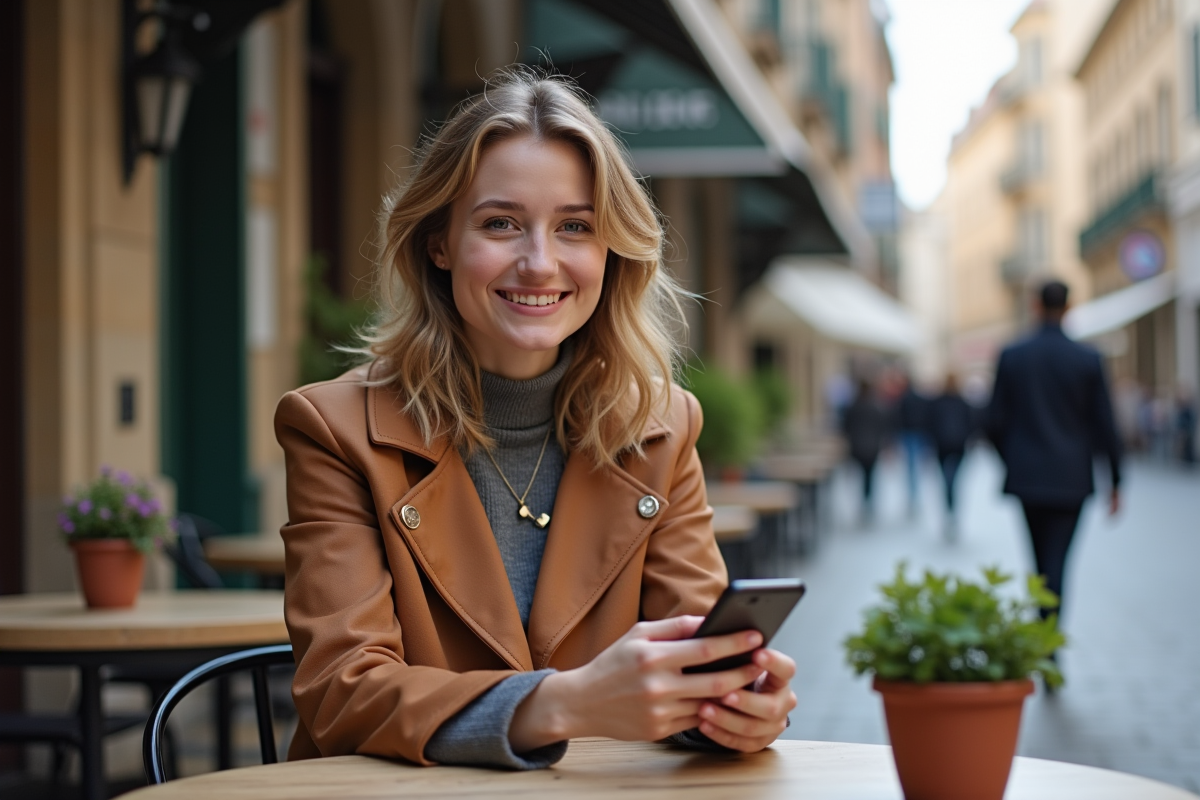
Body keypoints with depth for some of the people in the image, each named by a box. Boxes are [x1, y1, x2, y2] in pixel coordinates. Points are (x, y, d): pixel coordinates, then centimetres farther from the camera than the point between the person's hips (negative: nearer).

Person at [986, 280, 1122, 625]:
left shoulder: (1011, 355, -2)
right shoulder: (1088, 360, -5)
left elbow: (996, 421, 0)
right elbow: (1104, 424, -3)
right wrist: (1115, 480, 5)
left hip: (1027, 477, 2)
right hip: (1071, 479, -2)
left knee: (1042, 560, 17)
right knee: (1056, 561, -2)